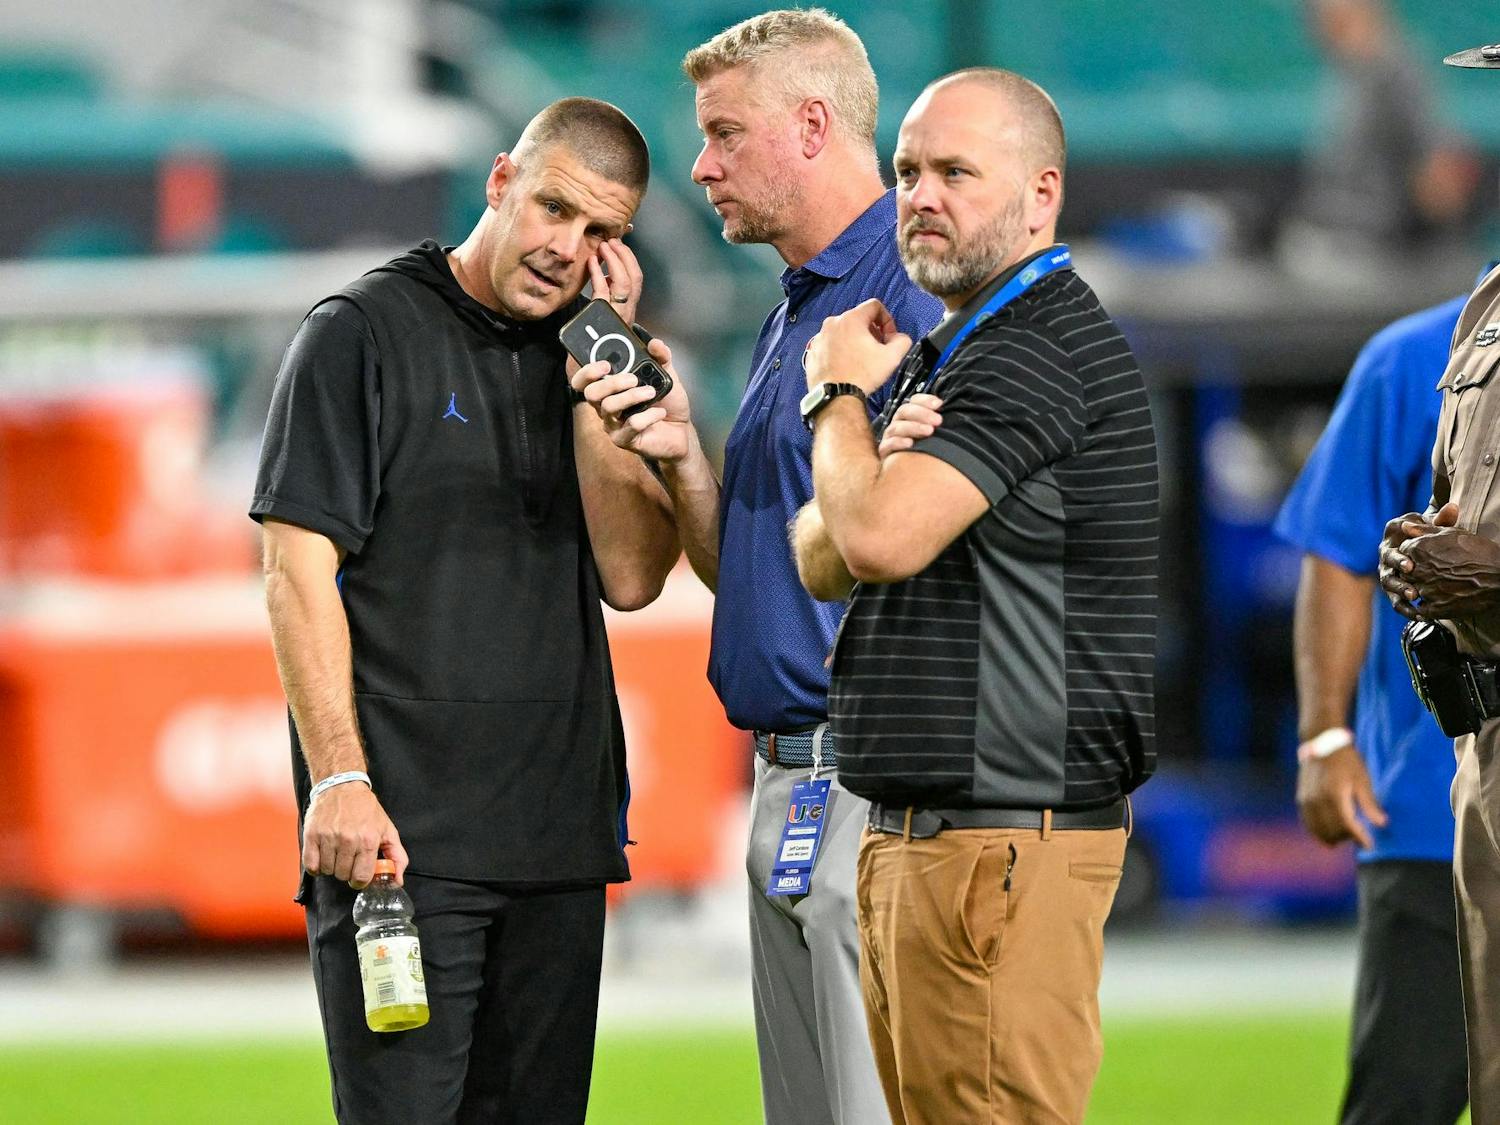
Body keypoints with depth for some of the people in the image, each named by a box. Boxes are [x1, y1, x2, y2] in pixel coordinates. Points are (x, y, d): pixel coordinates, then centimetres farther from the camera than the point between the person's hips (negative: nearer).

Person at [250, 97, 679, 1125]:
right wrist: (339, 779, -17)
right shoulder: (364, 335, -2)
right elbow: (299, 569, -8)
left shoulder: (583, 357, 15)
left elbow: (632, 577, 6)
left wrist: (601, 384, -2)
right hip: (400, 828, -6)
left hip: (557, 840, 6)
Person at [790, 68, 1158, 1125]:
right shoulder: (943, 356, 21)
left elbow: (881, 538, -23)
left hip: (1005, 837, -11)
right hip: (912, 837, 11)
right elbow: (822, 560, 17)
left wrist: (839, 393, -3)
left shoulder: (1041, 352, -14)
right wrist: (876, 411, -4)